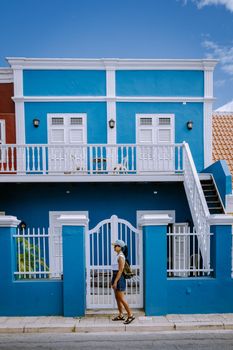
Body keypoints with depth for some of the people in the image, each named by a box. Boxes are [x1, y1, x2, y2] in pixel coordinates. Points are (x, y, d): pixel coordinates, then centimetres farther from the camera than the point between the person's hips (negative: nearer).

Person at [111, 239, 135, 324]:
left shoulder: (121, 257, -18)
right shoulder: (117, 256, 10)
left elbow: (120, 270, -21)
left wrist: (115, 281, -21)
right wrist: (114, 281, 19)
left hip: (119, 278, -9)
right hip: (116, 277, 9)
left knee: (121, 298, -2)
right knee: (117, 297, 15)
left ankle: (130, 315, 8)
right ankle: (120, 315, 25)